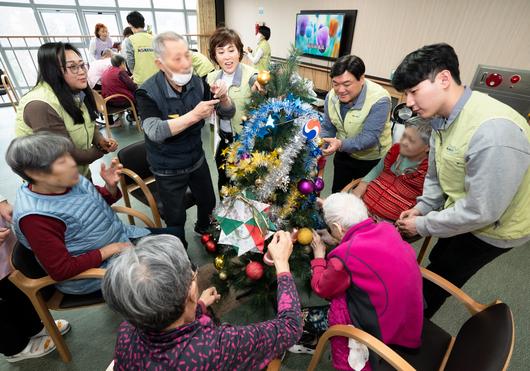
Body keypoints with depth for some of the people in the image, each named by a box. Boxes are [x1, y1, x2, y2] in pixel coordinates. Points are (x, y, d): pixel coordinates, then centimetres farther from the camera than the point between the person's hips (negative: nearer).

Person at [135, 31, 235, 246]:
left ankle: (203, 228, 56)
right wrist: (194, 115, -42)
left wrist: (223, 97, -29)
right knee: (176, 219, 12)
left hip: (197, 159, 4)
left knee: (208, 203, 23)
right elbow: (154, 132, -35)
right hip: (168, 170, -4)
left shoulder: (197, 83, -9)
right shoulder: (147, 92, -21)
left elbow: (228, 114, -7)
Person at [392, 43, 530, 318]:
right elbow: (436, 175, 4)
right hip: (462, 212, 7)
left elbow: (481, 212, -31)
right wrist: (421, 208, -5)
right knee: (437, 265, 24)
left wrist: (423, 225, -21)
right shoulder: (443, 118, -8)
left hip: (492, 227, -7)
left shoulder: (493, 130, -36)